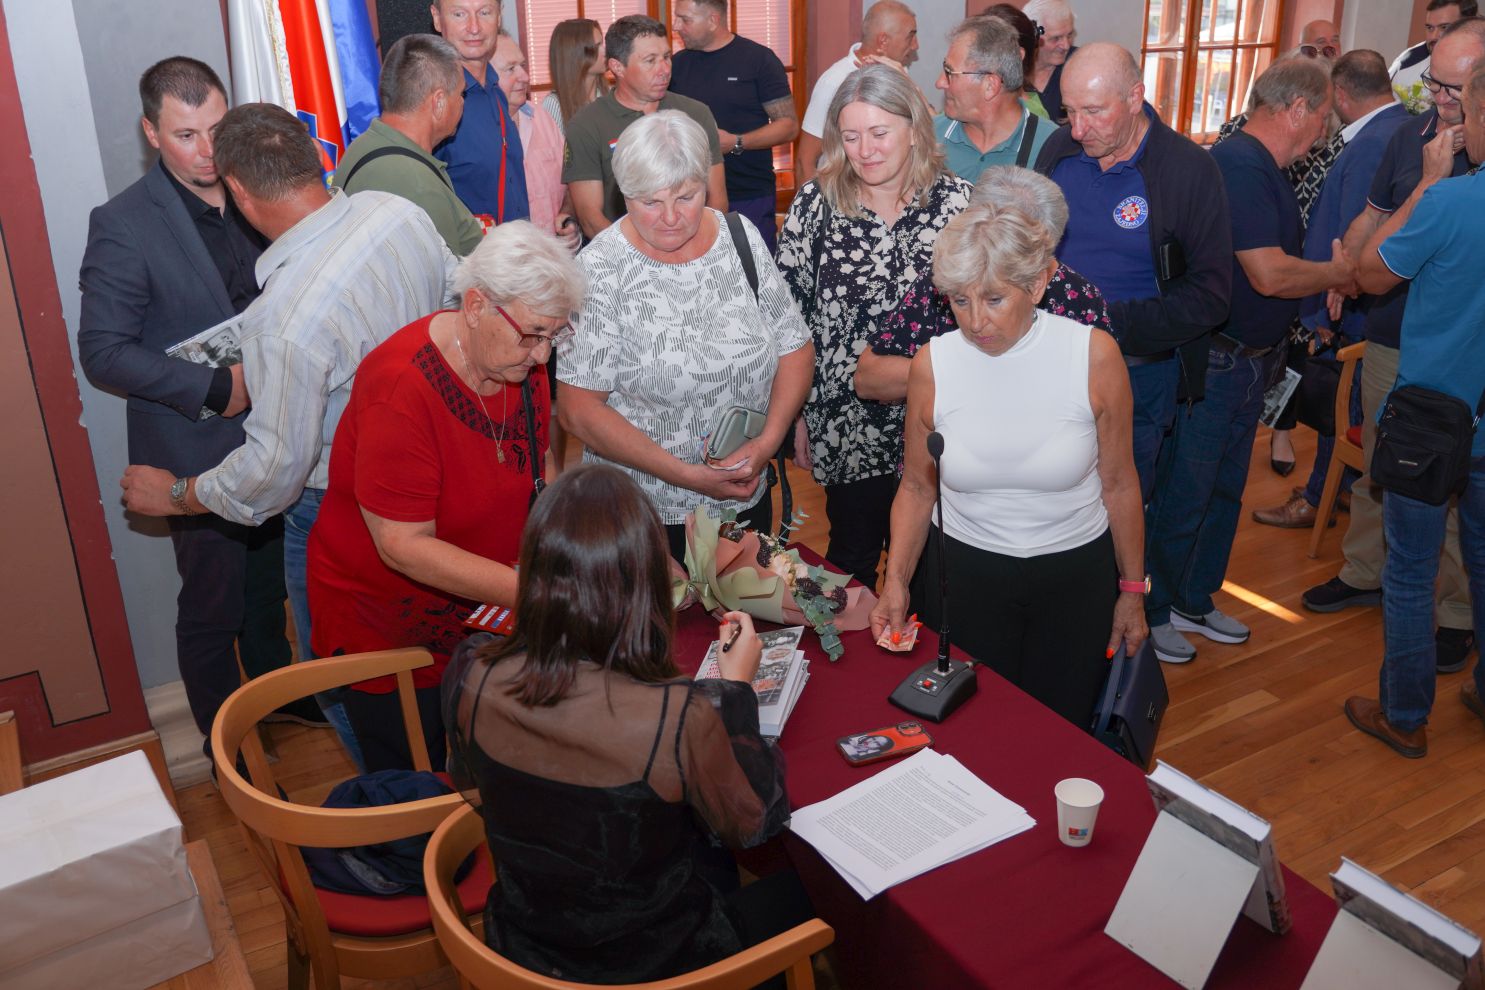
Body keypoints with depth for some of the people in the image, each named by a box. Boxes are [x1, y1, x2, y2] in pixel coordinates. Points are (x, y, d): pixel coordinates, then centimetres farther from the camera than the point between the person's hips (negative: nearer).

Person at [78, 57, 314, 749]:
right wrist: (215, 389, -22)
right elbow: (103, 352, -16)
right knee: (213, 611, 9)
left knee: (270, 586, 23)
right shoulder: (122, 225, -16)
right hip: (198, 452, -5)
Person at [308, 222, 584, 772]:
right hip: (387, 633, -6)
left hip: (486, 615, 6)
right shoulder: (402, 387, -29)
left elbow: (538, 469, 8)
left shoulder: (522, 359, -5)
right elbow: (404, 546, -28)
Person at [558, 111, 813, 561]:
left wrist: (768, 441, -14)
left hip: (746, 500, 4)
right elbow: (578, 409, -16)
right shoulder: (600, 270, -14)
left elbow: (795, 348, 2)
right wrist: (684, 474, -22)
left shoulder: (742, 237, -2)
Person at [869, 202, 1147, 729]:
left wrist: (1132, 591, 2)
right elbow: (917, 487, -1)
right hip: (962, 574, 1)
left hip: (1076, 573, 0)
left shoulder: (1094, 355, -14)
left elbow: (1118, 483, -5)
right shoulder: (932, 365, -11)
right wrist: (896, 580, -12)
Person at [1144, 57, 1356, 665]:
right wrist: (1336, 274, -8)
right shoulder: (1239, 166, -20)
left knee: (1224, 489, 18)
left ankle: (1195, 601, 32)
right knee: (1183, 493, 1)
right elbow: (1270, 274, -24)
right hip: (1212, 361, -10)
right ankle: (1150, 612, 15)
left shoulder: (1262, 168, 12)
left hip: (1248, 359, 10)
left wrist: (1329, 274, 1)